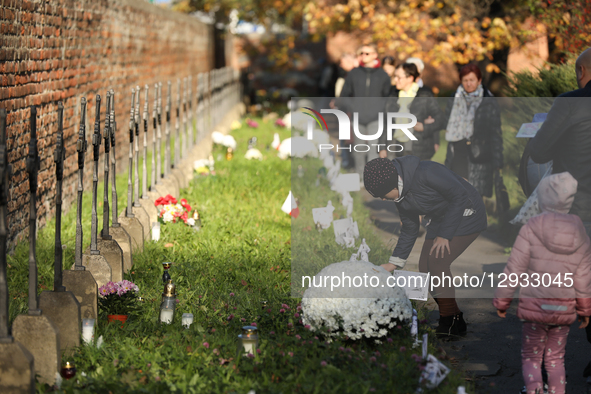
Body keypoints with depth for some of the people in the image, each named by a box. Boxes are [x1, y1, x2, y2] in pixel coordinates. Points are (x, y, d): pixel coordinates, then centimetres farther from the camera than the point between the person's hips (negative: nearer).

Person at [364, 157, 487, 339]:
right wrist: (395, 262, 4)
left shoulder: (426, 173, -30)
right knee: (425, 266, -2)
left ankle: (450, 322, -9)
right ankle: (455, 322, 7)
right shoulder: (400, 194, -2)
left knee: (437, 262, -20)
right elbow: (410, 228, 10)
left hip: (465, 216, -9)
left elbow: (459, 195, -24)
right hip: (440, 220, 9)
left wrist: (444, 235, -21)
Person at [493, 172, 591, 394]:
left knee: (531, 357, 10)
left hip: (535, 307, -3)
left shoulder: (530, 230, -13)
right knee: (556, 358, 18)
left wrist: (502, 301, 0)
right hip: (564, 309, 3)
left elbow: (514, 270, -10)